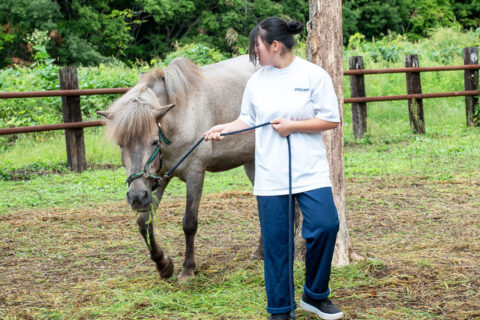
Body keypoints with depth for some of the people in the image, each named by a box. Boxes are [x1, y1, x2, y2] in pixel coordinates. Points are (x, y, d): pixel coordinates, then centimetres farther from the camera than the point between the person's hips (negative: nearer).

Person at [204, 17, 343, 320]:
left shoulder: (314, 75, -6)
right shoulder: (257, 80, 5)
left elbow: (332, 120, -6)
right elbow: (249, 120, 14)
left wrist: (292, 126, -14)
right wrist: (224, 128, -3)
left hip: (310, 171, -2)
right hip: (270, 176, 3)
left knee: (325, 226, -14)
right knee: (276, 241, 4)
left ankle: (315, 295, 10)